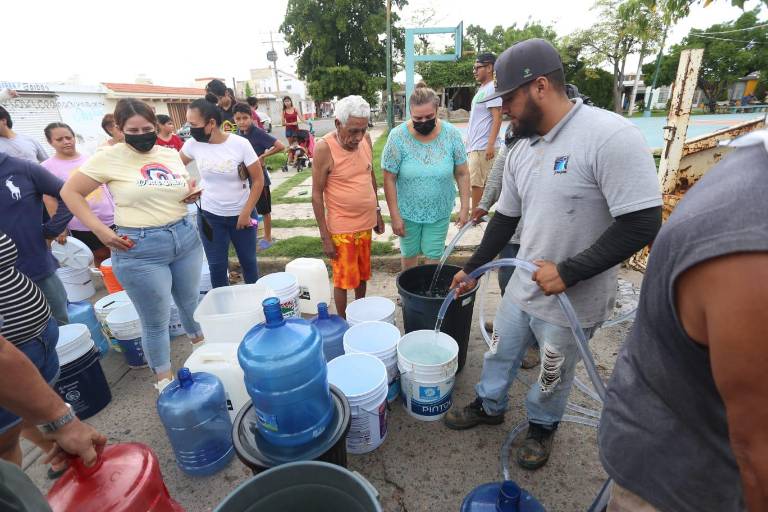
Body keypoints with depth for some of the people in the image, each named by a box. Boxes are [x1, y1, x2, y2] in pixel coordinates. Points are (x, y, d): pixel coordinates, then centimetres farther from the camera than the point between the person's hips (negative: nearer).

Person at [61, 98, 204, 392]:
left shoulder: (171, 154, 8)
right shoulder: (109, 157, -6)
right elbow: (70, 192, -1)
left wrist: (193, 193, -2)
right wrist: (100, 230, -11)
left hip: (186, 237, 5)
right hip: (140, 248, -4)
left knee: (190, 302, 20)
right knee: (156, 321, 5)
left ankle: (199, 345, 48)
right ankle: (164, 378, 26)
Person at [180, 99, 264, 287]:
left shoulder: (240, 144, -14)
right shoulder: (193, 144, -5)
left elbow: (258, 180, -10)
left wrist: (246, 212, -12)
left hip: (240, 214, -2)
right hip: (209, 215, 2)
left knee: (248, 261, 11)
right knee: (217, 265, 7)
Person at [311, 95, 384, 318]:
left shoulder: (365, 139, 0)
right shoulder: (324, 148, -17)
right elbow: (317, 194, -14)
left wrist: (377, 211, 15)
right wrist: (325, 237, -14)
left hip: (366, 223, 6)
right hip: (341, 228, -5)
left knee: (363, 273, 18)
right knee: (343, 279, 6)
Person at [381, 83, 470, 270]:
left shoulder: (451, 134, -10)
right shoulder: (398, 136, -14)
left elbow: (462, 174, -3)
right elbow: (389, 179, -11)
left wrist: (465, 208, -6)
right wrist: (395, 216, -12)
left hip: (440, 211, 1)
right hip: (407, 211, 0)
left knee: (434, 255, 10)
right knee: (409, 255, 15)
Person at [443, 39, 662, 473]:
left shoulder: (610, 135, -22)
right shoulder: (521, 152, 2)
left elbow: (643, 224, -23)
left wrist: (568, 272, -24)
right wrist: (472, 269, 14)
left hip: (572, 301, -6)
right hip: (523, 286, 6)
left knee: (553, 377, 18)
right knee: (501, 353, 22)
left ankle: (542, 428, 47)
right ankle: (490, 406, 49)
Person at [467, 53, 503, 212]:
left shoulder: (492, 88, -10)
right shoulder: (481, 89, 19)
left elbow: (497, 118, -17)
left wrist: (490, 144, -23)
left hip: (483, 146, -9)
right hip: (475, 145, 10)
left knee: (476, 182, -7)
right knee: (481, 183, 12)